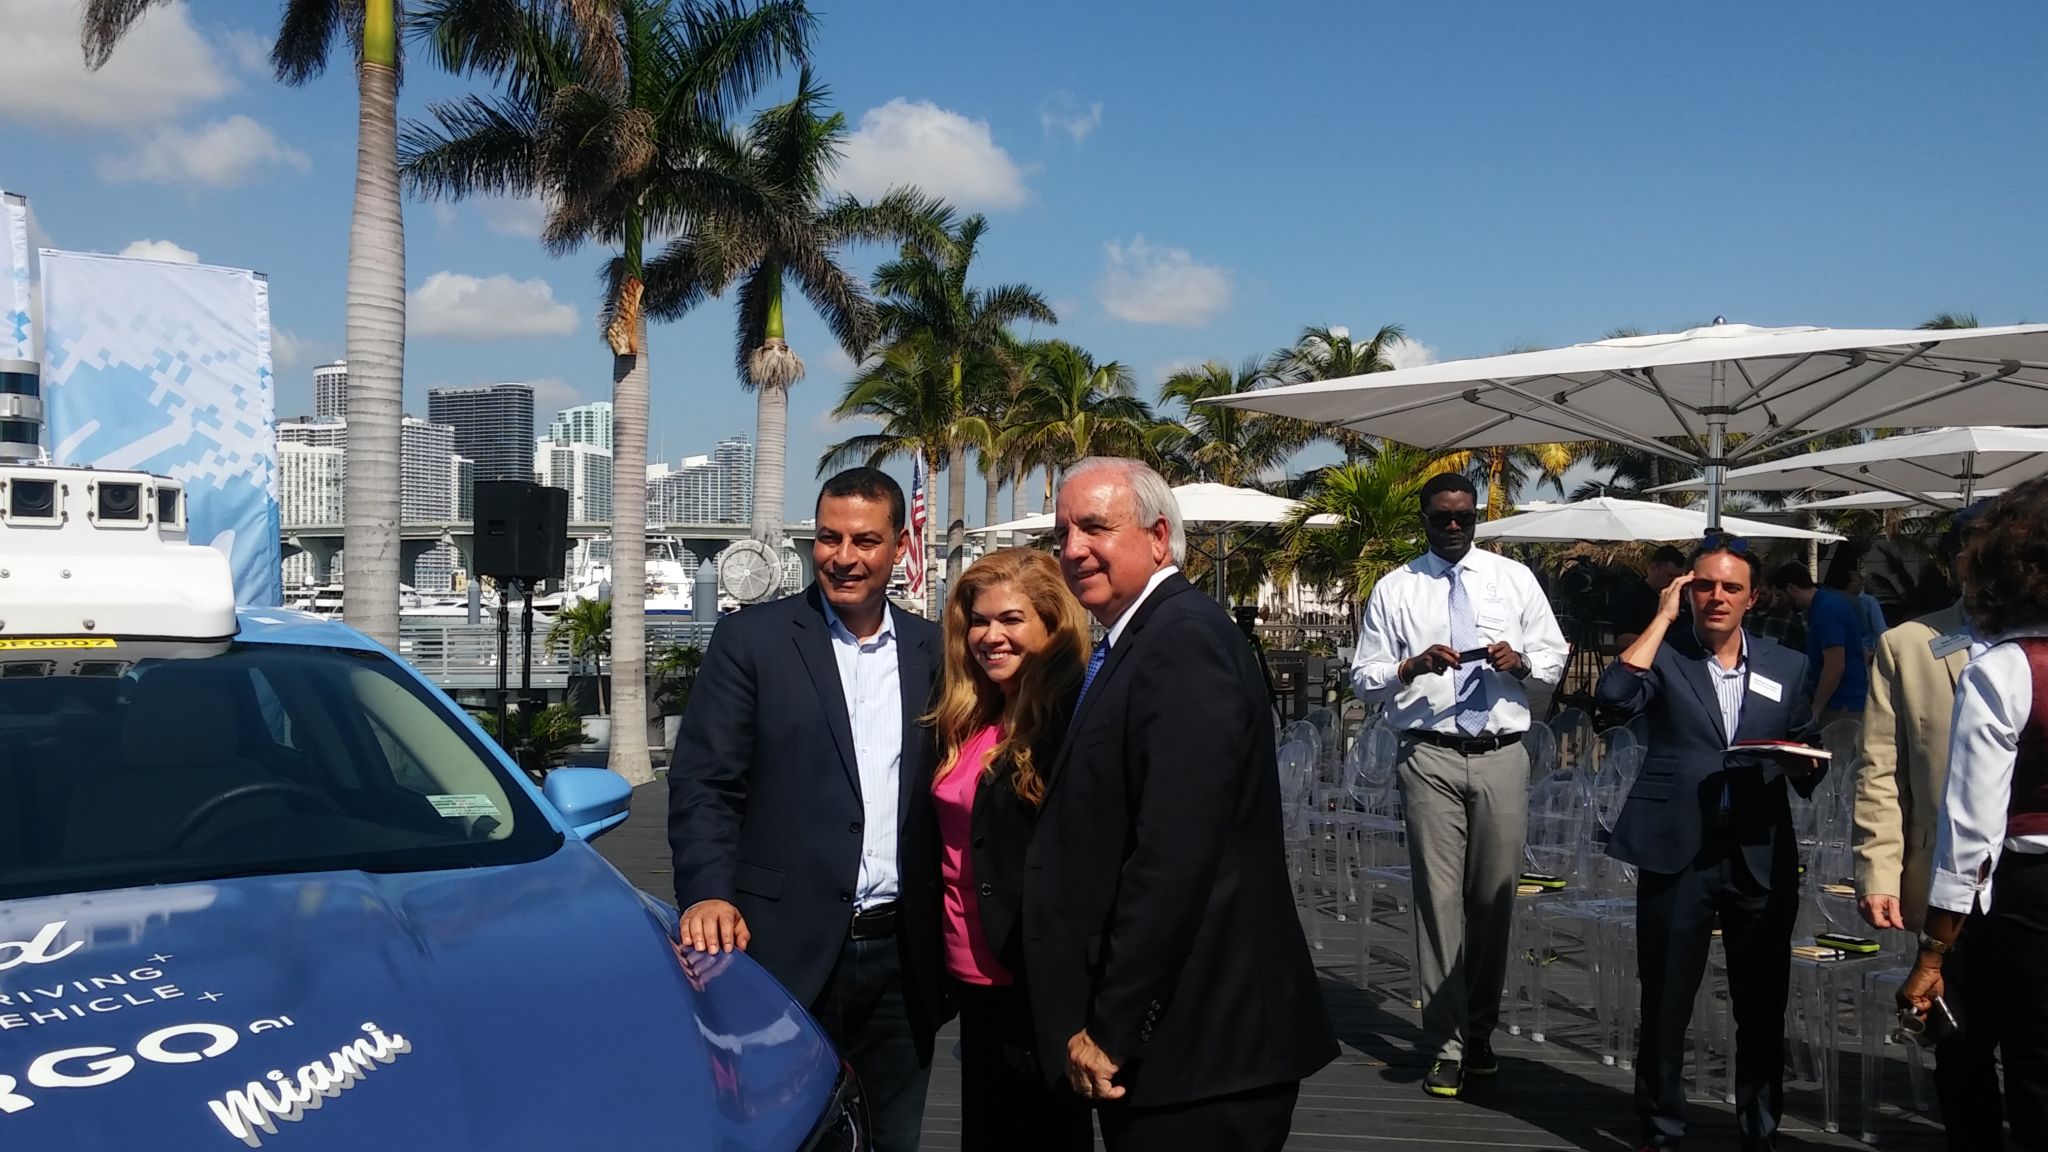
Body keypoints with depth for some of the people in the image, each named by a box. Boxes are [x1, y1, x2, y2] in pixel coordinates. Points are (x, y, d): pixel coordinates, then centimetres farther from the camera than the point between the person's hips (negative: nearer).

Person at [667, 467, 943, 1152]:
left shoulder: (931, 649, 8)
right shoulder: (751, 639, -2)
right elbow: (703, 782, -6)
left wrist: (950, 936, 3)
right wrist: (708, 892, -20)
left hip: (904, 954, 3)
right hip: (788, 949, -3)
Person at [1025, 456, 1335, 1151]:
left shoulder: (1184, 639, -17)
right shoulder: (1127, 646, 13)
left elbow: (1174, 854, -24)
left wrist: (1112, 1029, -19)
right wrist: (1094, 1020, 13)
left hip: (1196, 1049, -9)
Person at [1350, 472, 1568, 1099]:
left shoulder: (1514, 579, 10)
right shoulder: (1394, 589, 5)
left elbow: (1554, 658, 12)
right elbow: (1363, 678, 3)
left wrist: (1521, 663, -10)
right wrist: (1410, 667, -17)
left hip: (1502, 757, 2)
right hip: (1430, 758, -2)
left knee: (1495, 898, 7)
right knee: (1440, 899, -1)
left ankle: (1480, 1031, 25)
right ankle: (1446, 1045, 8)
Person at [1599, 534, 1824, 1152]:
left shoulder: (1787, 667, 10)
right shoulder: (1665, 655, 2)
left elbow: (1808, 770, 15)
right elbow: (1614, 693, -20)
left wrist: (1800, 761, -10)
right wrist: (1663, 616, -12)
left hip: (1761, 859, 2)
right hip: (1677, 854, -2)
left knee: (1763, 1008, 12)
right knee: (1665, 1003, 9)